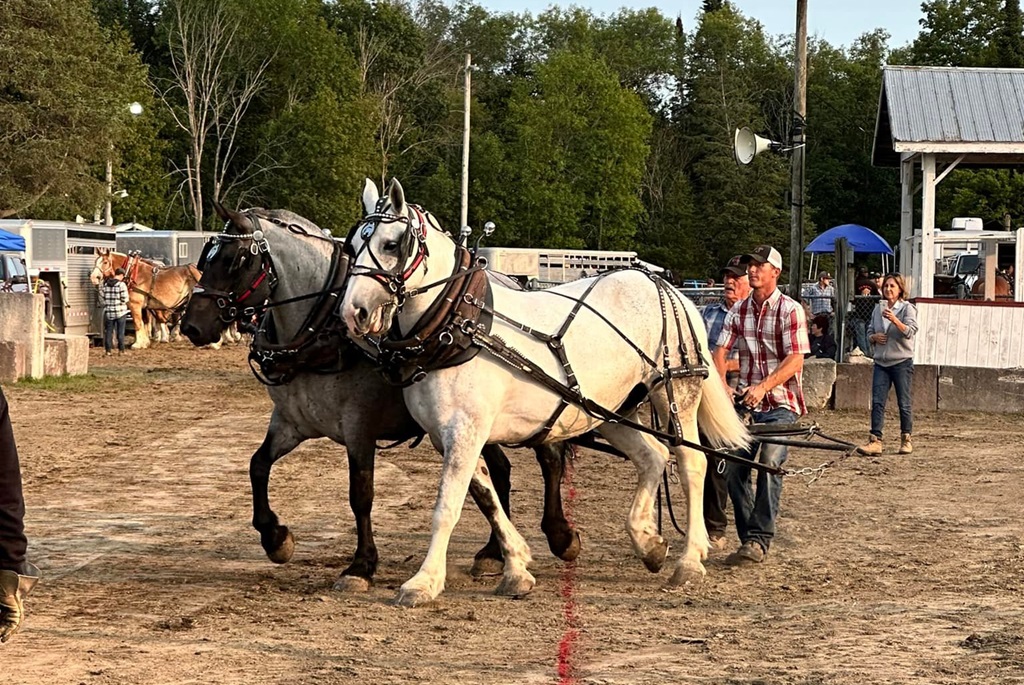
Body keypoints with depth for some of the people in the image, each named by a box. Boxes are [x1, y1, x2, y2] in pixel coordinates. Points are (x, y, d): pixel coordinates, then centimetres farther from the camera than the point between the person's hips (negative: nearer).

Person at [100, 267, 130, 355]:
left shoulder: (105, 284, 2)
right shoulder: (121, 284, -13)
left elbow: (102, 296, 5)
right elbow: (125, 299, -15)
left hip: (108, 312, 4)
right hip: (120, 311, -4)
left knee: (109, 331, 9)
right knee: (120, 332, 5)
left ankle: (108, 351, 9)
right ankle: (121, 350, 8)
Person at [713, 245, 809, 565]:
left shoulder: (790, 310, -8)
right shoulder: (739, 310, 8)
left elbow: (795, 361, -16)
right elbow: (720, 352, 1)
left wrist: (762, 387, -29)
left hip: (780, 403, -5)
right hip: (746, 402, 5)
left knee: (770, 463, -21)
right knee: (734, 470, 0)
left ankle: (759, 540, -18)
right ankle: (749, 538, 13)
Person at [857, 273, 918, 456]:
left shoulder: (907, 308, -3)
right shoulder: (878, 308, 12)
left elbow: (910, 331, -17)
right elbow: (870, 331, 20)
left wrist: (895, 320, -33)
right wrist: (874, 336, -3)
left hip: (902, 362, -4)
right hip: (881, 362, 4)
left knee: (904, 403, 2)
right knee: (877, 402, -5)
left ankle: (906, 440, 14)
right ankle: (875, 441, -8)